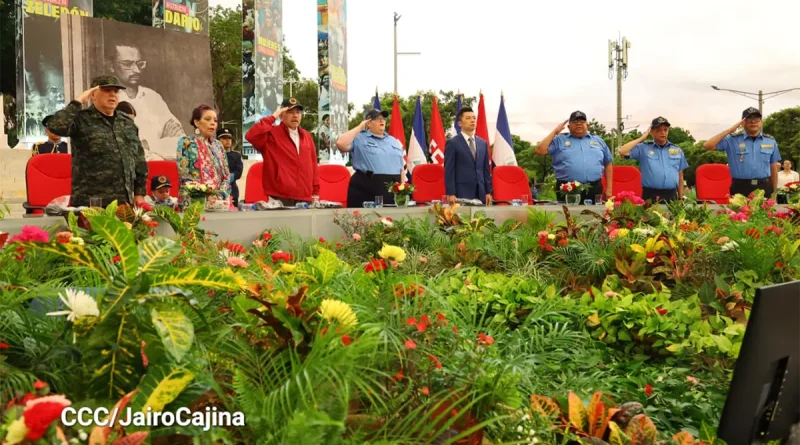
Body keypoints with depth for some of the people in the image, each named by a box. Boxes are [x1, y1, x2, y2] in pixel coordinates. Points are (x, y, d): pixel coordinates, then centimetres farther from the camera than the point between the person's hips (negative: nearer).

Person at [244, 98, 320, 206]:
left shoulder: (307, 136, 15)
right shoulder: (271, 134, -1)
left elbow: (313, 165, 15)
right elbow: (251, 136, -20)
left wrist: (315, 192, 10)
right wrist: (272, 117, -12)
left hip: (305, 199, 5)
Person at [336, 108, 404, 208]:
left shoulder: (394, 141, 18)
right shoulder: (360, 138, 1)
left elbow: (401, 167, 20)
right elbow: (341, 144, -16)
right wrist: (360, 127, -7)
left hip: (392, 190, 5)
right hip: (365, 188, -5)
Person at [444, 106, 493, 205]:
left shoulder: (483, 143, 15)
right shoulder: (452, 143, 0)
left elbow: (486, 170, 16)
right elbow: (449, 170, -5)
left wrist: (488, 192, 9)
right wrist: (451, 194, -12)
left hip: (480, 193, 5)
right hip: (461, 193, -5)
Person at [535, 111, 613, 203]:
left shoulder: (598, 141, 18)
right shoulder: (559, 140, 10)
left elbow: (608, 164, 19)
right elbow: (540, 150, -3)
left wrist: (609, 189, 12)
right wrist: (554, 132, 1)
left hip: (594, 190, 3)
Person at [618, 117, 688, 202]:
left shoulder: (677, 150, 15)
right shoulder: (643, 148, 5)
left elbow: (680, 176, 17)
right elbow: (622, 151, -8)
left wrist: (681, 198, 14)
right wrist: (641, 139, -1)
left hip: (671, 196, 3)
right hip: (650, 196, -3)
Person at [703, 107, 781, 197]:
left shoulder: (771, 141, 11)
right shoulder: (733, 139, 2)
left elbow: (774, 169, 15)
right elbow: (707, 146, -9)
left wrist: (774, 193, 14)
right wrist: (729, 130, -9)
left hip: (763, 188, 3)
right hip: (740, 189, -2)